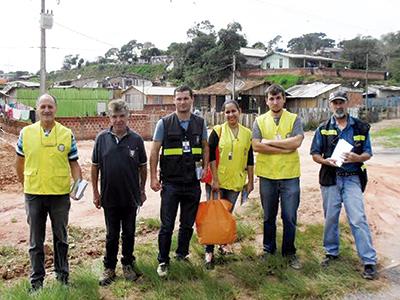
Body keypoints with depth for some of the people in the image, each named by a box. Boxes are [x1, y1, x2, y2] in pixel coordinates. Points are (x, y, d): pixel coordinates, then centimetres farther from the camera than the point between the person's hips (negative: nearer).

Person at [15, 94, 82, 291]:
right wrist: (25, 184, 10)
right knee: (35, 240, 12)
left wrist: (79, 183, -13)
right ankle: (37, 279, 26)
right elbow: (20, 162, 10)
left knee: (61, 238, 15)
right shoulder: (26, 133, -1)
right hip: (34, 194, 0)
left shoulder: (67, 134, -3)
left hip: (60, 194, 0)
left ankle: (62, 275, 31)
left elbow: (73, 163, 1)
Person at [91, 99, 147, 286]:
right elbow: (95, 166, 4)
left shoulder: (136, 139, -4)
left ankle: (128, 264, 31)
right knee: (112, 235, 12)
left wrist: (142, 190, 7)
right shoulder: (102, 138, -3)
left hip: (131, 197, 0)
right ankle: (109, 268, 26)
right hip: (109, 198, 0)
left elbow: (143, 167, 5)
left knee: (129, 233, 13)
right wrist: (95, 192, 3)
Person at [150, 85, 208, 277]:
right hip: (171, 182, -3)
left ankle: (182, 253, 33)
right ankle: (163, 261, 16)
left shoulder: (200, 123, 3)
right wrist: (153, 177, -6)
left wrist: (205, 168, 4)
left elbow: (205, 147, 15)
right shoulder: (164, 123, -4)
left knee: (188, 224, 15)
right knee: (167, 225, 2)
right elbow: (154, 151, -2)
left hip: (193, 182, 3)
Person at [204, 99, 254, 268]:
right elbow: (211, 156, -8)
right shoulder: (217, 131, -6)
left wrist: (250, 181, 8)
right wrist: (215, 180, -13)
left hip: (236, 181, 3)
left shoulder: (247, 133, 3)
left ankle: (224, 243, 31)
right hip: (217, 181, -3)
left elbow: (250, 160, 8)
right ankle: (209, 251, 8)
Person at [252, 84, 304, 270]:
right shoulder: (260, 121, 5)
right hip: (267, 175, 1)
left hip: (290, 175, -1)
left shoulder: (294, 119, 3)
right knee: (269, 216, 13)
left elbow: (296, 142, -14)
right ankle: (268, 249, 30)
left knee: (290, 217, 5)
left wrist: (270, 142, -10)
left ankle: (289, 252, 21)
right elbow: (256, 146, -9)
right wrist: (284, 148, -12)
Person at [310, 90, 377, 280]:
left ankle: (369, 261, -1)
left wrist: (357, 158, -17)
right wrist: (325, 161, -14)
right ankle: (331, 252, 29)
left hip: (352, 179, -2)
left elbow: (368, 153, 6)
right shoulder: (323, 129, 6)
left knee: (358, 218, -8)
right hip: (330, 178, 2)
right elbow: (315, 154, 7)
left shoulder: (361, 128, 4)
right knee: (330, 217, 11)